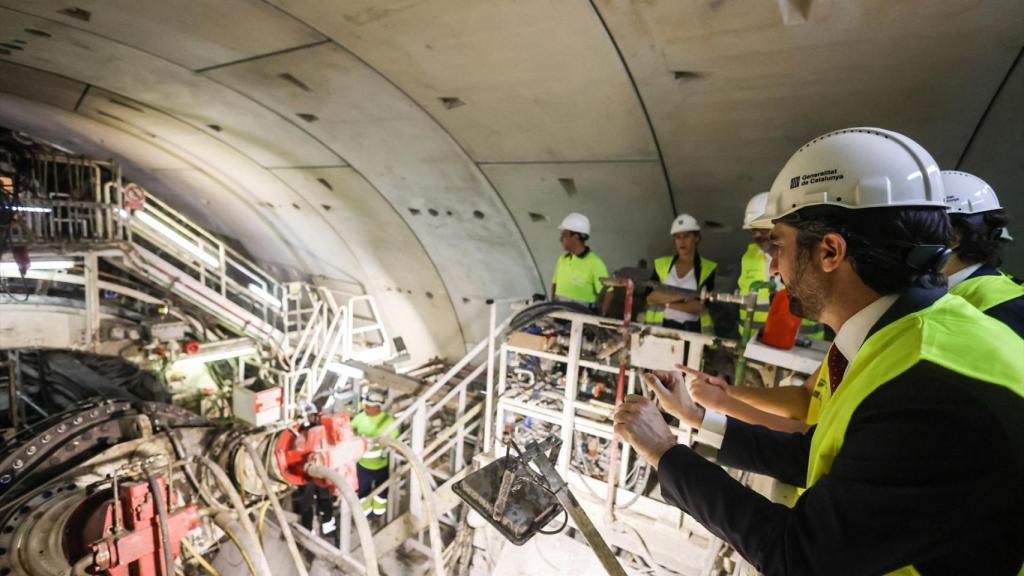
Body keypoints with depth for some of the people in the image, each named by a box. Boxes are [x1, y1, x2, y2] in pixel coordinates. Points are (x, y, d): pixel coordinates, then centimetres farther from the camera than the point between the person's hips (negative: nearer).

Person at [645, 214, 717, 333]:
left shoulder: (708, 268, 2)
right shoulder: (661, 264, 9)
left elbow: (701, 306, -8)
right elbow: (650, 297, -4)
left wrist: (668, 303, -9)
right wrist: (684, 295, -12)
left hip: (693, 329, -1)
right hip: (661, 326, 2)